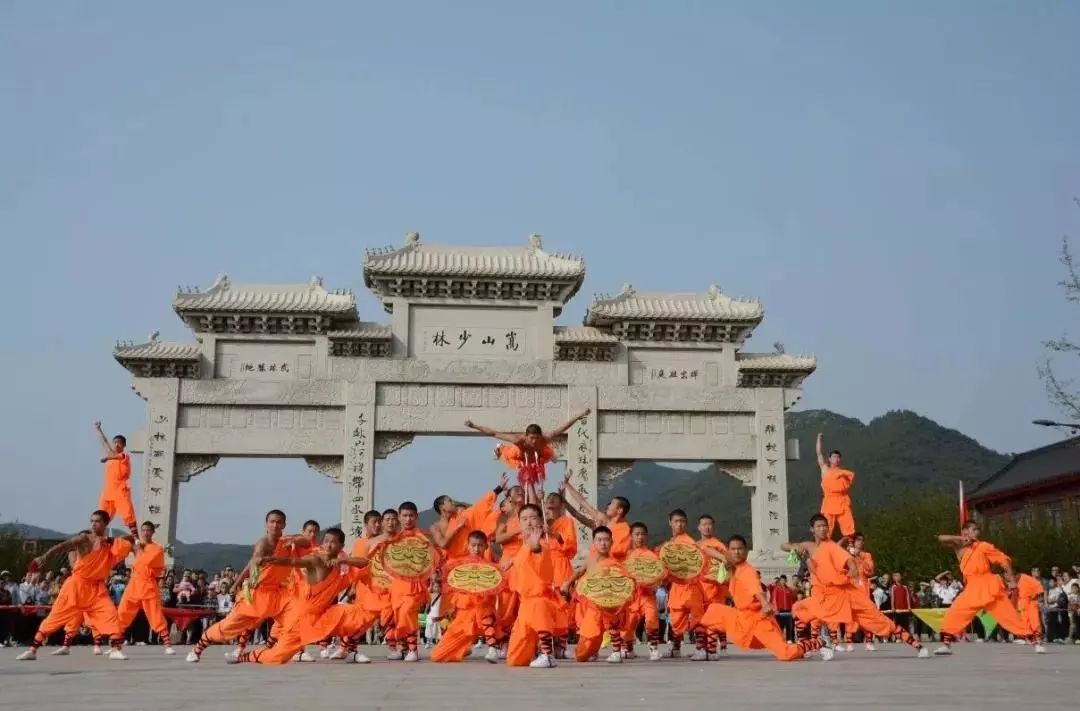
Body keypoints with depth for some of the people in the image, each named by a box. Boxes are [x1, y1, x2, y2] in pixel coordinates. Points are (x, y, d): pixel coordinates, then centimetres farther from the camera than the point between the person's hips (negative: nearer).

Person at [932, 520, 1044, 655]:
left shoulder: (983, 546, -4)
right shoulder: (960, 547, 8)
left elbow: (1004, 560, -3)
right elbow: (941, 538, -2)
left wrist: (1012, 581, -7)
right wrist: (960, 538, -12)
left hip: (988, 588, -4)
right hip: (972, 589, 4)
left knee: (1010, 615, -4)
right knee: (954, 614, -6)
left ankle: (1036, 641, 3)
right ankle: (946, 644, -2)